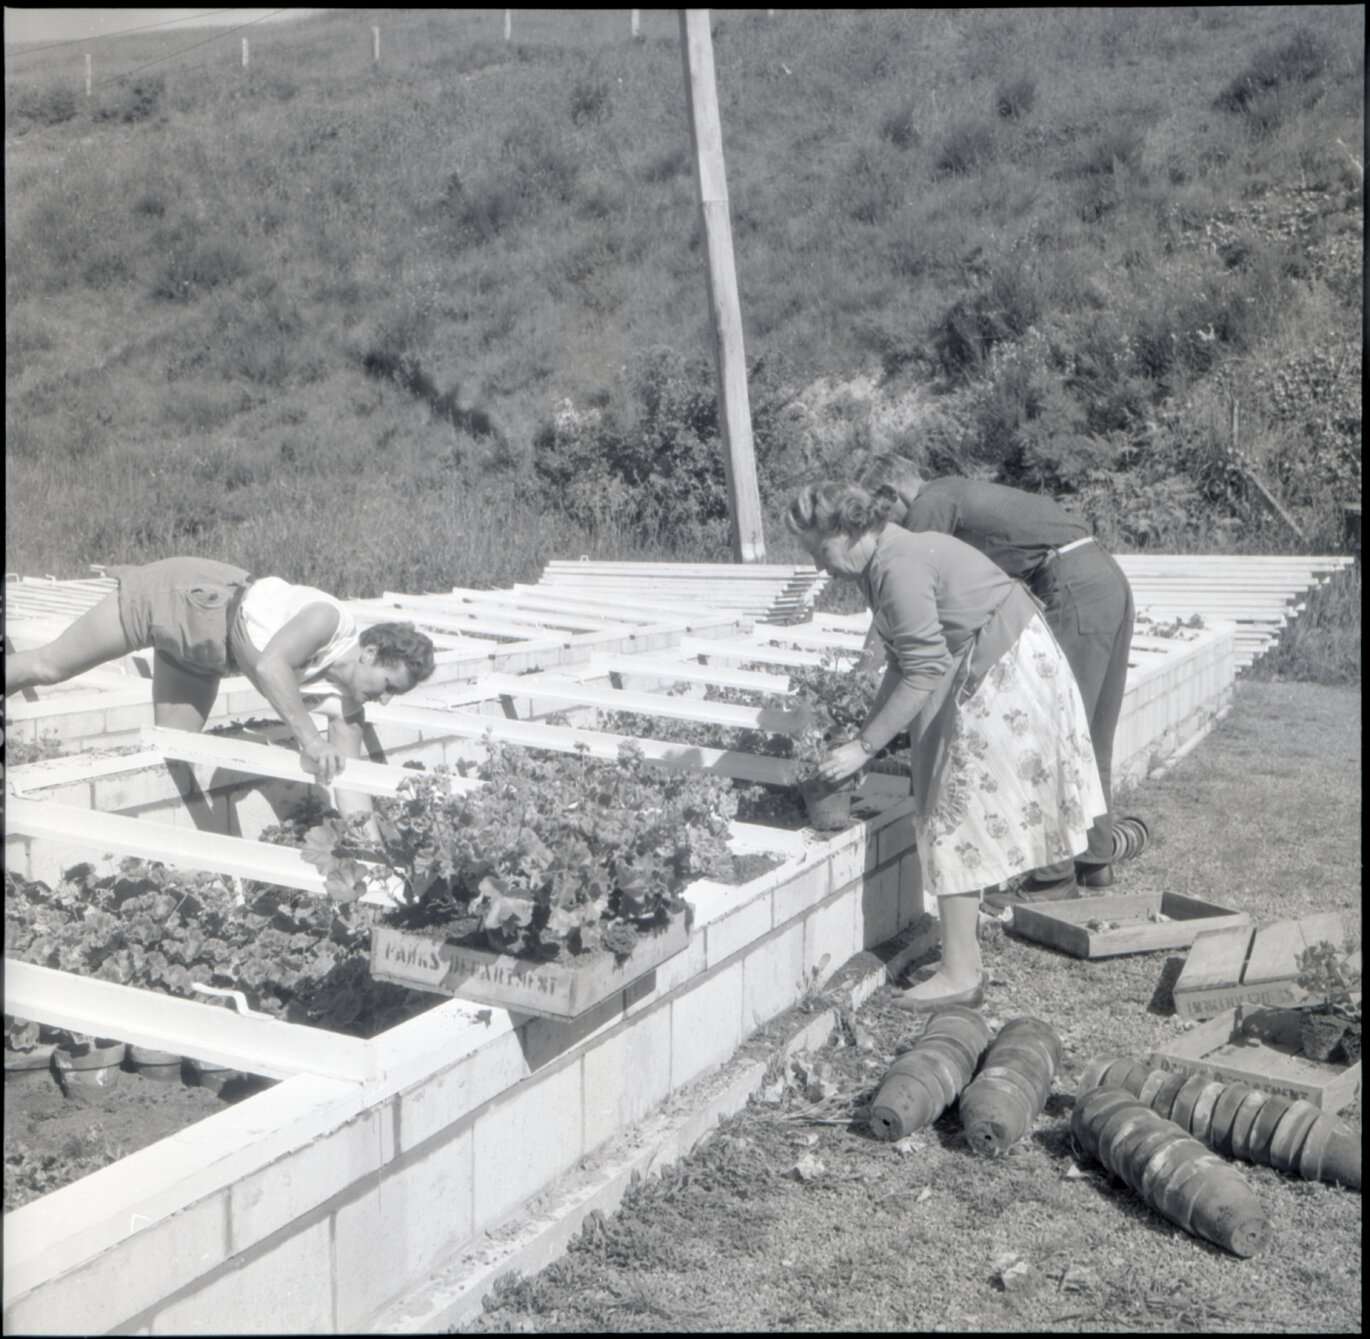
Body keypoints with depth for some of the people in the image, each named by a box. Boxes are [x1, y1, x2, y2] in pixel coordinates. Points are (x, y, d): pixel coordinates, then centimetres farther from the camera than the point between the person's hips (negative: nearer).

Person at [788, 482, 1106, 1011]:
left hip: (1002, 679, -11)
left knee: (955, 818, -5)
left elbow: (923, 672, -25)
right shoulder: (887, 559, 10)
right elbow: (903, 665, 14)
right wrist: (864, 732, 10)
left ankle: (960, 975, 2)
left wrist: (864, 747, -20)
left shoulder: (898, 566, -22)